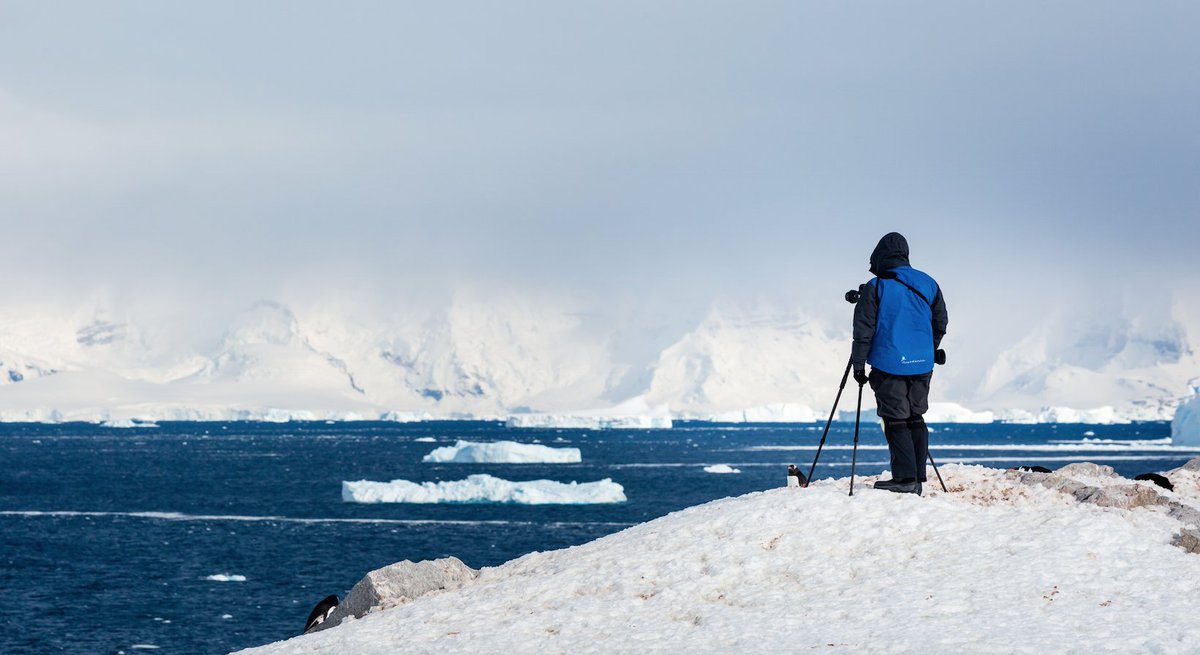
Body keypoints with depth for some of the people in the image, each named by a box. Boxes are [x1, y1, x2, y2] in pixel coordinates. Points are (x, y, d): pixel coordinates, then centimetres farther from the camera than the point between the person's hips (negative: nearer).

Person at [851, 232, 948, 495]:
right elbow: (941, 325, 14)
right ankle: (917, 478, 12)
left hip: (889, 365, -5)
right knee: (915, 418, 12)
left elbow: (863, 330, -7)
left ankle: (906, 478, -6)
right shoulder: (928, 285, 7)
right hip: (922, 365, 5)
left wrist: (858, 365, 0)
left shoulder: (875, 288, -7)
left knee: (896, 421, -1)